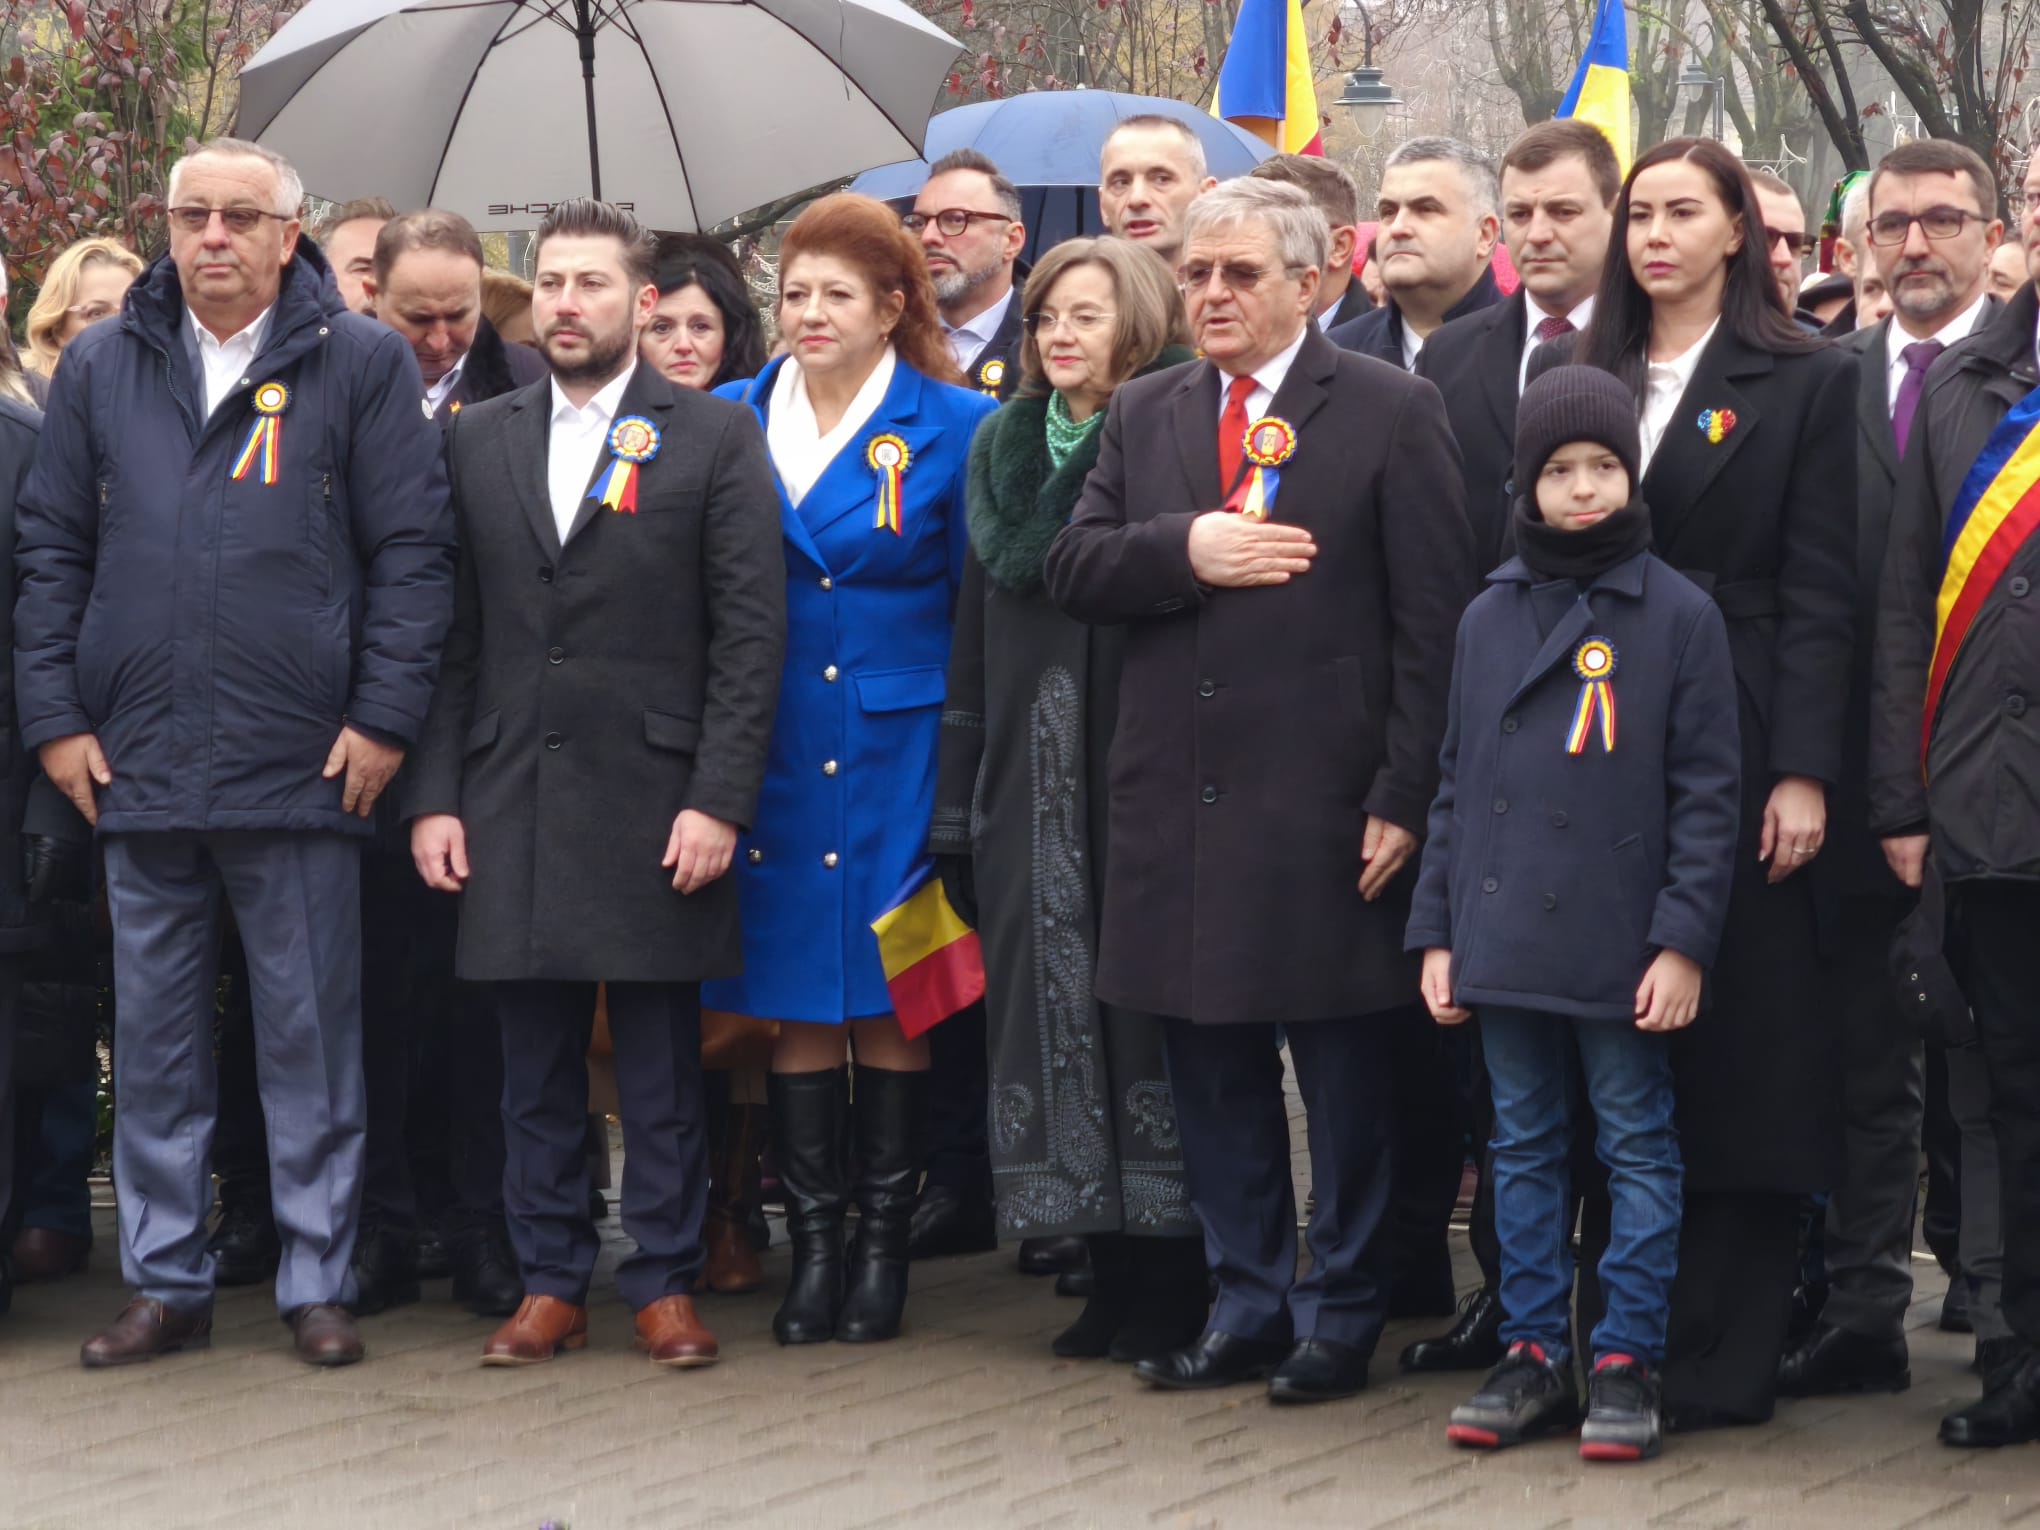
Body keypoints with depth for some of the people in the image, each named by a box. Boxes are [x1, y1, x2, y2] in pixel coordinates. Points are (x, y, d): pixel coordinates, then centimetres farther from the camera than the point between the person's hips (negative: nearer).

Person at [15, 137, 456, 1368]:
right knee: (155, 1037, 8)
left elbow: (413, 552, -1)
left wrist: (384, 719, -7)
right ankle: (169, 1283, 16)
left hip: (301, 762, -3)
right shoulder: (104, 367, 10)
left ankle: (319, 1280, 11)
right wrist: (56, 718, 3)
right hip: (137, 761, 3)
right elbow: (52, 551, 11)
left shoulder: (360, 363, 1)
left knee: (312, 1035, 3)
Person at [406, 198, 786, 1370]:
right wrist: (433, 797, 1)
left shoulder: (714, 439, 2)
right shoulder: (477, 442, 11)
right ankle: (551, 1283, 14)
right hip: (511, 800, 3)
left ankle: (667, 1284, 11)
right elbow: (448, 637, 10)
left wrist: (718, 800, -10)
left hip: (656, 804, -3)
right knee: (536, 1063, 7)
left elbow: (751, 633, -3)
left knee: (662, 1063, 3)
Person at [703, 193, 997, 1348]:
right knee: (796, 1003, 3)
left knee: (890, 1001, 1)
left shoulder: (953, 427, 1)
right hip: (772, 758, 2)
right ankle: (814, 1244, 10)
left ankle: (884, 1244, 9)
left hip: (899, 756, -2)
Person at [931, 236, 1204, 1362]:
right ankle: (1114, 1280, 13)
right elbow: (975, 631, 17)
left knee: (1144, 1013, -4)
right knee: (1054, 1006, 6)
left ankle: (1173, 1287, 3)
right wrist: (956, 806, 13)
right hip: (1031, 783, 6)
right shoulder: (1005, 448, 15)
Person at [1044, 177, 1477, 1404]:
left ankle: (1341, 1315, 14)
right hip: (1182, 798, 5)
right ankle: (1246, 1307, 21)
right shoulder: (1144, 416, 13)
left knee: (1345, 1074, 3)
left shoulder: (1391, 414, -2)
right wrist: (1186, 549, -13)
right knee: (1210, 1069, 11)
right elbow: (1076, 572, 5)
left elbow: (1432, 622, -6)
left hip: (1325, 802, -5)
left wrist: (1404, 796, -12)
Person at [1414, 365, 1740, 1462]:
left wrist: (1684, 939, -11)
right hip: (1503, 938, 4)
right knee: (1525, 1146, 11)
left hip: (1622, 947, -4)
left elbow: (1706, 792, -5)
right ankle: (1533, 1353, 18)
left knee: (1637, 1146, 3)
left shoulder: (1678, 616, -4)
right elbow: (1455, 784, 13)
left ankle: (1627, 1360, 9)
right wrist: (1437, 932, 9)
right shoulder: (1489, 618, 9)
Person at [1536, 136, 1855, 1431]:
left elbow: (1819, 590, -4)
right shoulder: (1567, 375, 12)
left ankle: (1724, 1358, 4)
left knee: (1737, 1047, -1)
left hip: (1734, 748, -3)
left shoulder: (1803, 380, 1)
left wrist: (1803, 772, -12)